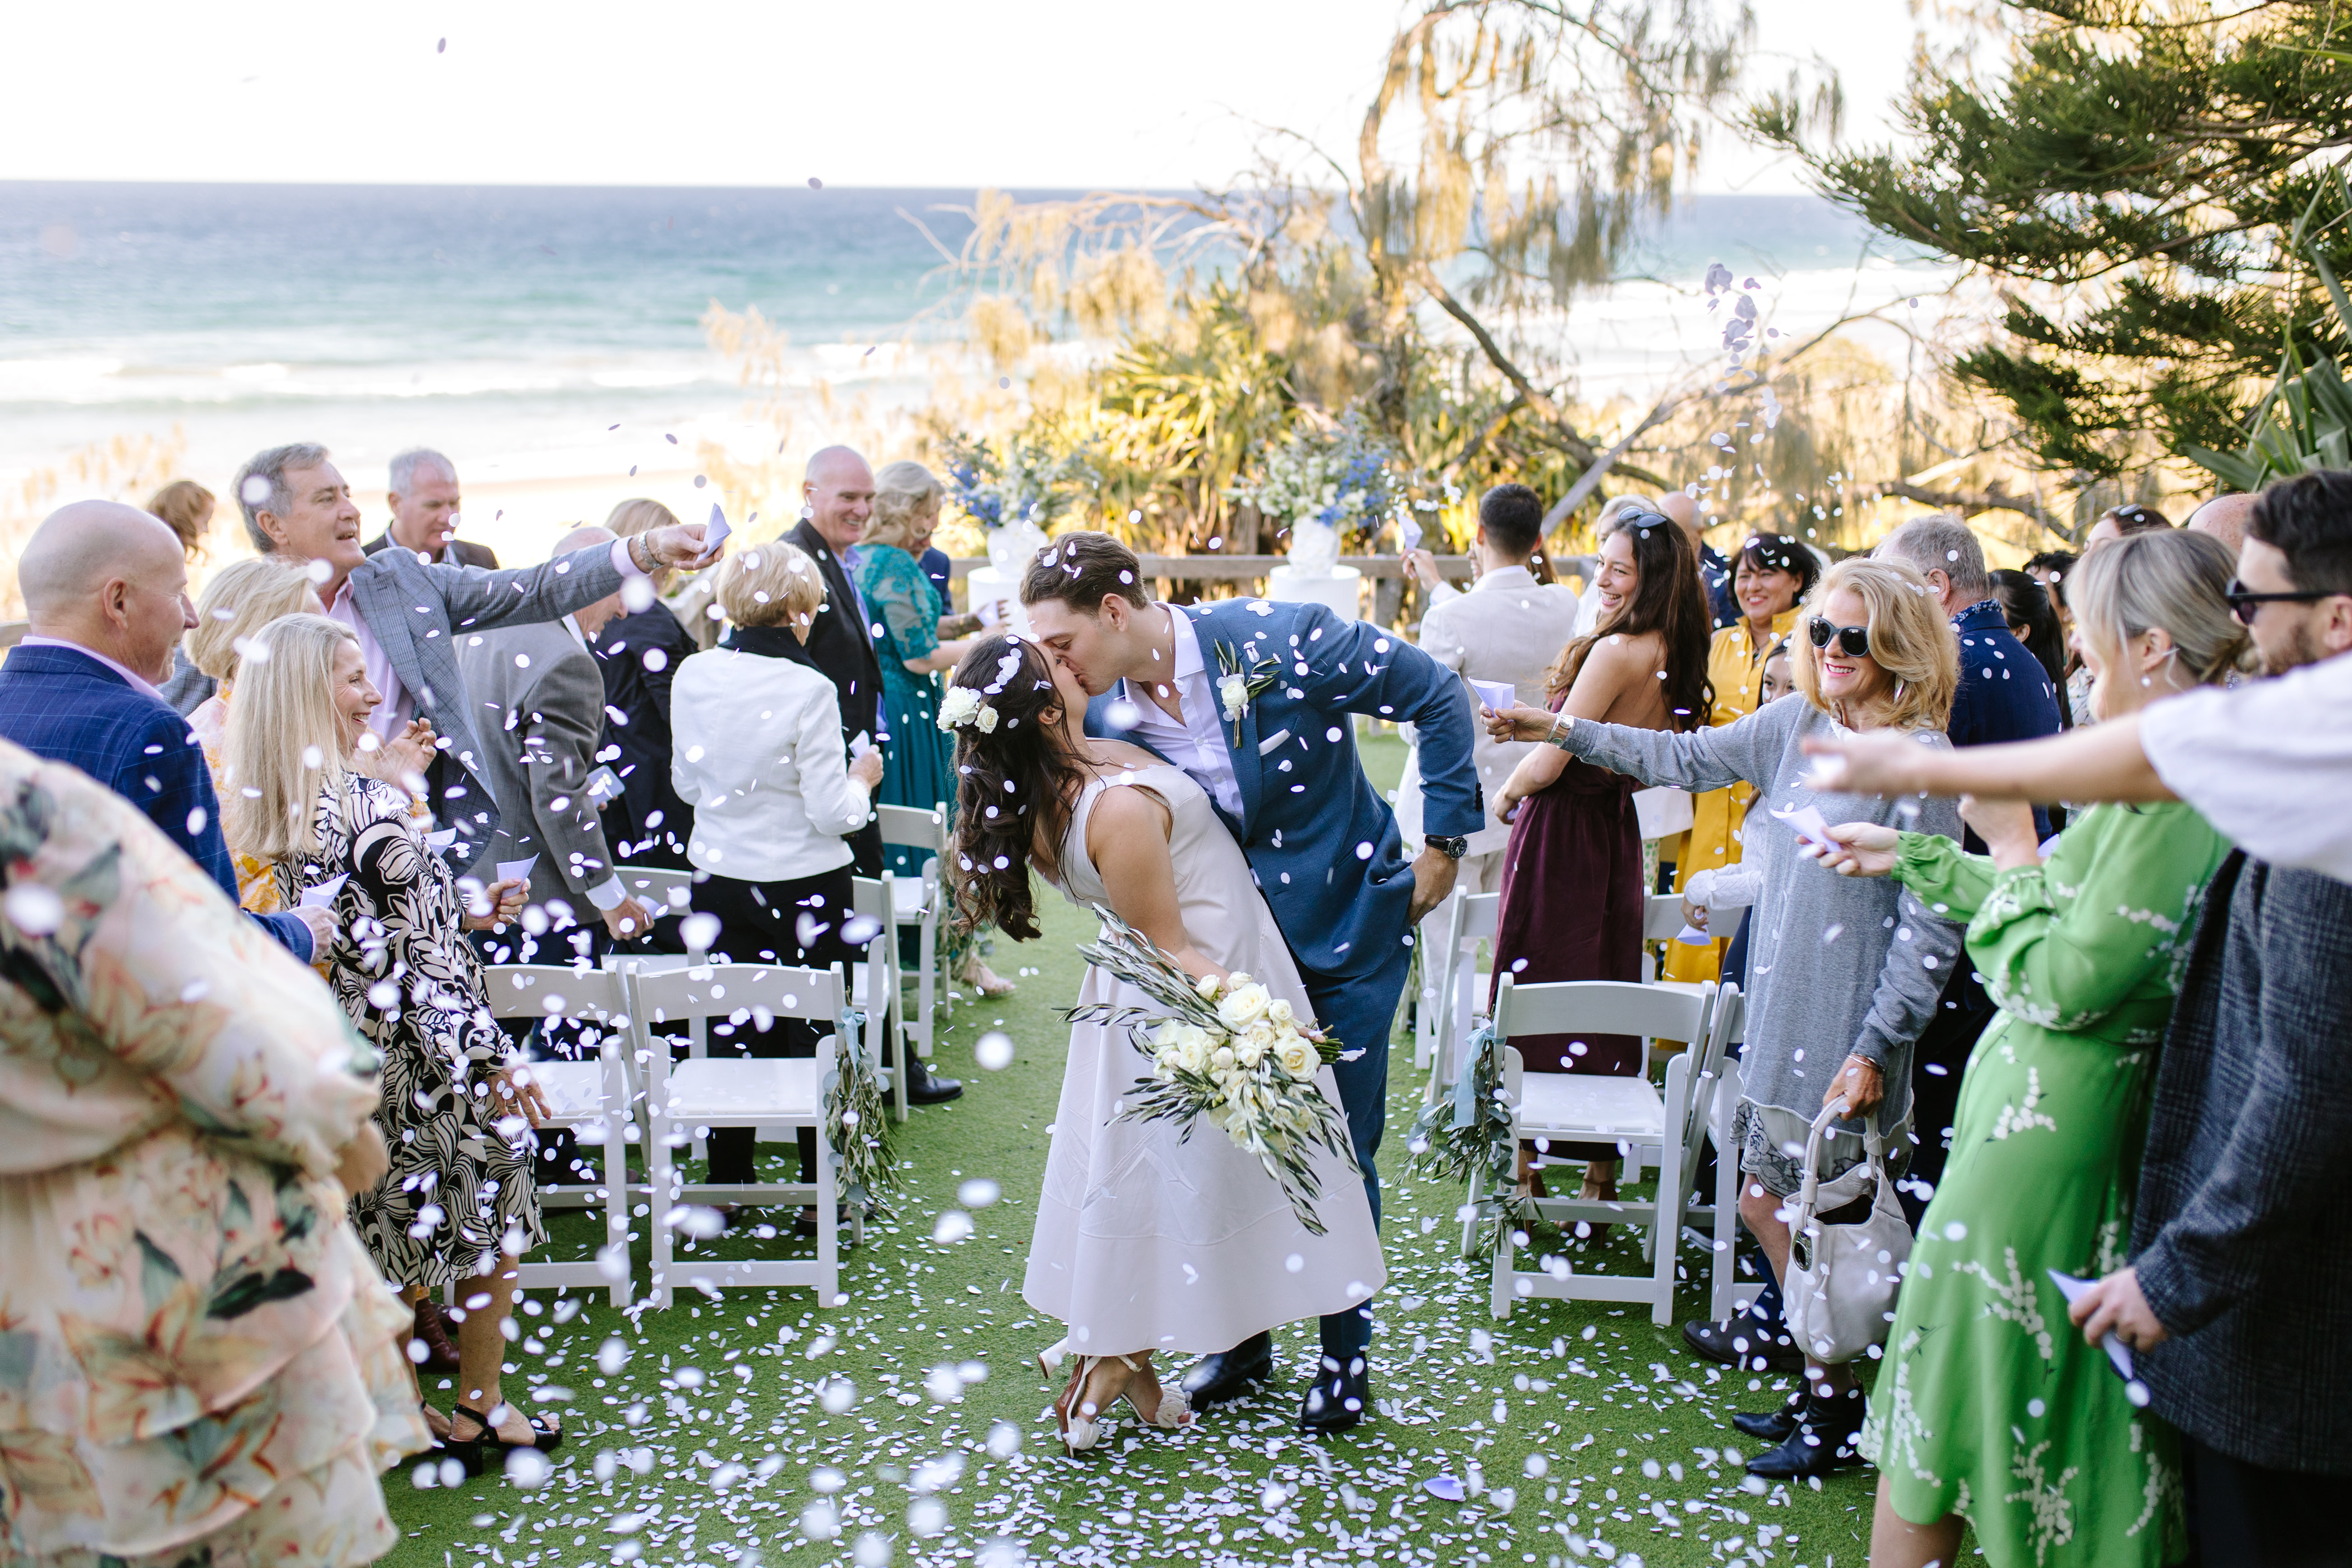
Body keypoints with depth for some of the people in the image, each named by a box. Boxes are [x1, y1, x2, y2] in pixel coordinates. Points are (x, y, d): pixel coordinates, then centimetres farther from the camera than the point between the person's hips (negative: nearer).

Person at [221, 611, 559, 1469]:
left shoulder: (247, 813, -1)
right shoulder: (376, 810, -22)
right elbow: (423, 958, -21)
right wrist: (495, 1061, -13)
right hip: (418, 1061, -7)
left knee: (383, 1242, 19)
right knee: (489, 1226, 12)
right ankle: (481, 1411, 24)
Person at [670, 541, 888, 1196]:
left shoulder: (692, 675, -3)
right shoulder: (807, 690, -18)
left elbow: (688, 784, 8)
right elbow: (832, 814, -15)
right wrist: (861, 779, 4)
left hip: (720, 878, 5)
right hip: (805, 887, -5)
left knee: (732, 1032, 15)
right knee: (816, 1034, 8)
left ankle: (726, 1184, 25)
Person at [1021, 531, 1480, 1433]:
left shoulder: (1281, 640, -22)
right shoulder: (1103, 717, -9)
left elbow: (1437, 698, -12)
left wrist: (1442, 840, -10)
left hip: (1348, 928, -4)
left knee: (1339, 1149, 4)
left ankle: (1346, 1356, 22)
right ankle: (1244, 1342, 30)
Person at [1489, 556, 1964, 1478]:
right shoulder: (1799, 724, 6)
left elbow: (1932, 929, -14)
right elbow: (1687, 758, 20)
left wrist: (1876, 1048, -16)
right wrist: (1568, 734, 19)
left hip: (1847, 1030, -7)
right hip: (1781, 1011, 7)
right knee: (1767, 1203, 13)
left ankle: (1836, 1418, 20)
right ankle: (1817, 1390, 30)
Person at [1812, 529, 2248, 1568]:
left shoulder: (2170, 792, -22)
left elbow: (2060, 984, -24)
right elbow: (2079, 921, 20)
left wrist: (2011, 847, -10)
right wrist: (1911, 857, 25)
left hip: (2039, 1144, -10)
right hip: (2060, 1120, 10)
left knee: (1936, 1424, 5)